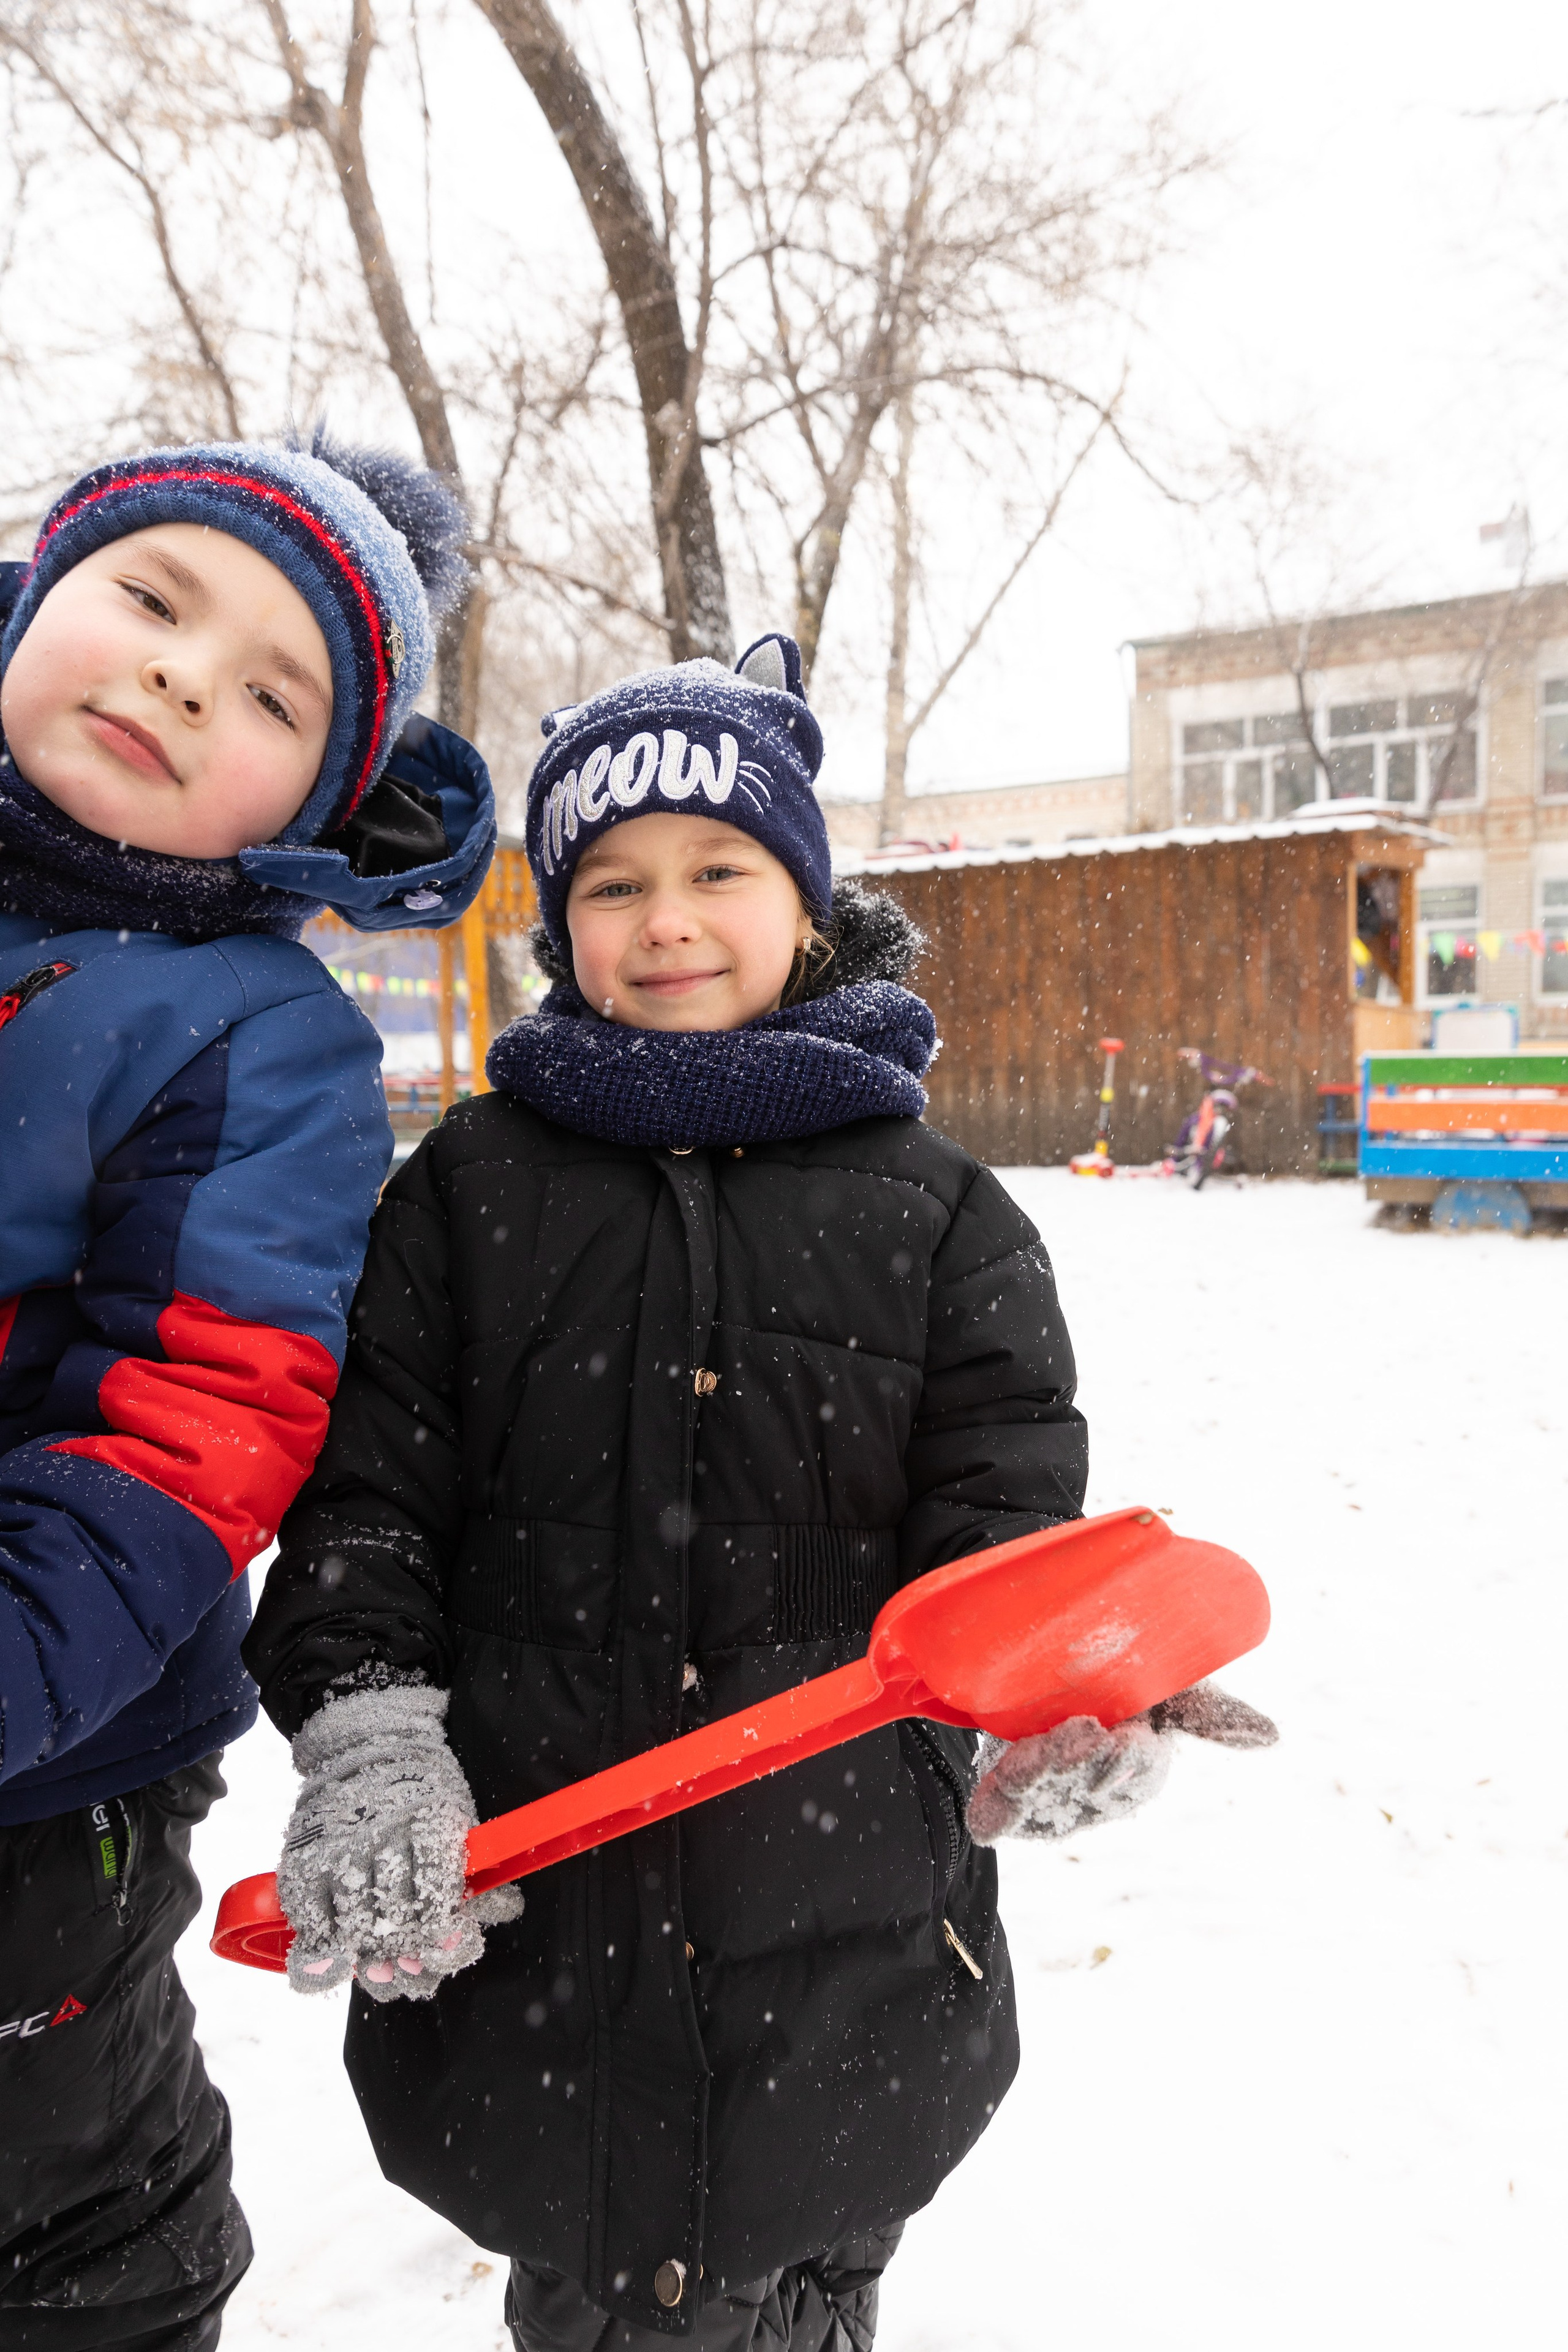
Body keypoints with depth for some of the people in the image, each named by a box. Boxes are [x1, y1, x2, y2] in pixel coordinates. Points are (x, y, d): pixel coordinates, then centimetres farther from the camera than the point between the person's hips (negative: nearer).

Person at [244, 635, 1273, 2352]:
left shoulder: (933, 1208, 1)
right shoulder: (472, 1185, 2)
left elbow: (1004, 1499, -3)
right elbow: (363, 1487, 0)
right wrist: (363, 1725, -14)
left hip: (839, 1942, 0)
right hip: (523, 1913, 0)